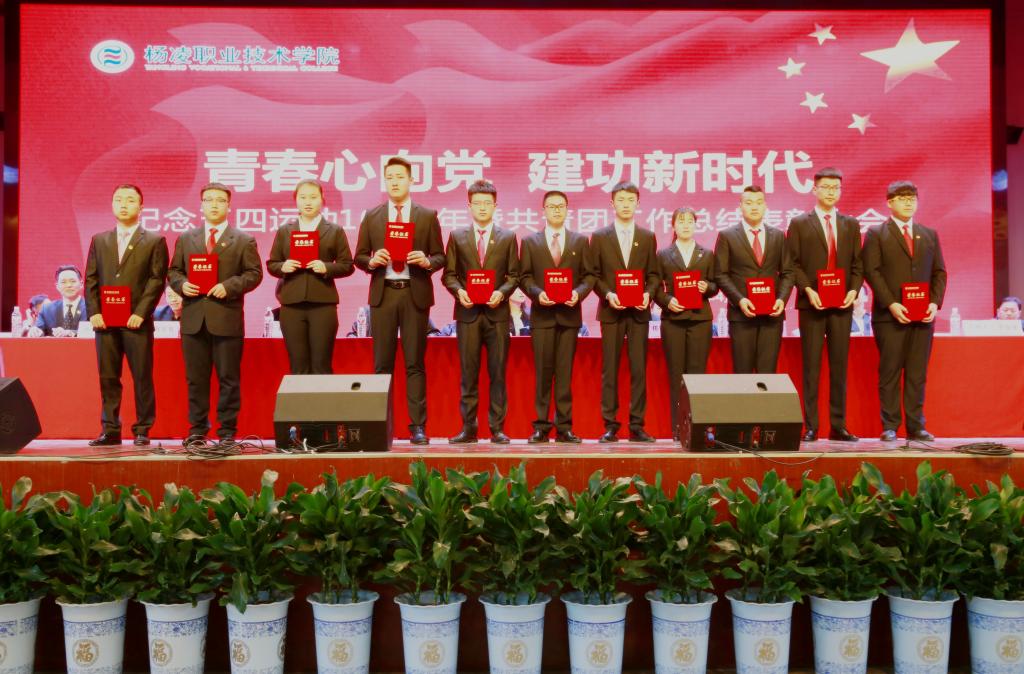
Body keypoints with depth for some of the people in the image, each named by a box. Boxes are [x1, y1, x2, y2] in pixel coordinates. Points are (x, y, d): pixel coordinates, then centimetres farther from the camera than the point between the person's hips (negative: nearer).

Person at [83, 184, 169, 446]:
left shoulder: (154, 241, 5)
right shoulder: (99, 240, 16)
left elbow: (157, 280, -3)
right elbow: (91, 279, 11)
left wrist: (140, 313, -12)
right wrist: (93, 312, -1)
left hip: (137, 321, -3)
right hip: (105, 320, 4)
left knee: (142, 378, 0)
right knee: (108, 378, 5)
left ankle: (142, 430, 7)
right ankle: (110, 430, 11)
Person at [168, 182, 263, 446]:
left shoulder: (244, 241, 5)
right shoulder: (185, 239, 15)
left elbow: (254, 273, 0)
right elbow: (173, 271, 15)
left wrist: (229, 286, -14)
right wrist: (182, 284, -6)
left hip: (227, 318, -3)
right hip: (193, 319, 3)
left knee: (229, 378, 2)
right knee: (195, 378, 7)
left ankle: (227, 431, 9)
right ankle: (197, 429, 16)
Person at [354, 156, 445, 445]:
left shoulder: (427, 216, 6)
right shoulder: (371, 216, 10)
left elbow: (440, 257, 7)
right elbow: (359, 257, 11)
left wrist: (426, 261, -14)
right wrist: (372, 261, -10)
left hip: (415, 294, -1)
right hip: (383, 294, 1)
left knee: (415, 364, 1)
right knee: (382, 364, 4)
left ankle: (418, 426, 5)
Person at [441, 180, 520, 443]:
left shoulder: (508, 238, 8)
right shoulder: (457, 236, 9)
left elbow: (514, 275, 6)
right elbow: (448, 275, 8)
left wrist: (502, 292, -11)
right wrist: (459, 290, -10)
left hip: (497, 312, 0)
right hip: (468, 312, 0)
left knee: (498, 372, 2)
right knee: (468, 373, 3)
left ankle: (497, 428, 9)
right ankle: (468, 428, 9)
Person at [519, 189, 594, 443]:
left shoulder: (580, 241, 11)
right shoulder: (530, 241, 9)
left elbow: (588, 276, 7)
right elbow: (525, 277, 5)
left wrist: (578, 293, -11)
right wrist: (537, 293, -13)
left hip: (569, 314, 1)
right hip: (542, 315, 0)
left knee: (565, 372, 2)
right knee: (543, 371, 0)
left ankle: (564, 426, 7)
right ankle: (541, 426, 6)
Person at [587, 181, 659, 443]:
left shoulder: (648, 237, 10)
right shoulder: (600, 237, 6)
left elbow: (653, 274, 10)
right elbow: (593, 275, 4)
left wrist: (648, 293, -8)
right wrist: (608, 294, -11)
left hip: (639, 311, 1)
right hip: (611, 311, -1)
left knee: (639, 369, 1)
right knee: (609, 369, 0)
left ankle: (636, 425, 6)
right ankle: (610, 425, 5)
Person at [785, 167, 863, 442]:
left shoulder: (851, 224, 14)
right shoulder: (799, 223, 4)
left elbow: (857, 264, 12)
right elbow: (793, 264, -1)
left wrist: (854, 290, -5)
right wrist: (807, 290, -14)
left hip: (842, 304, 3)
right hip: (812, 303, -3)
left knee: (839, 366, 5)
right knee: (811, 366, -1)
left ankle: (838, 426, 11)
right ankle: (811, 426, 3)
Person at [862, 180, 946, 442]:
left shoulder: (930, 234, 16)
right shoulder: (876, 234, 3)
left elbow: (939, 272, 14)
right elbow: (872, 271, -5)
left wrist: (935, 303, -2)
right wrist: (891, 304, -14)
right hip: (890, 316, -4)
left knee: (918, 373, 5)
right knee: (890, 372, -1)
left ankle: (916, 426, 11)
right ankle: (889, 427, 4)